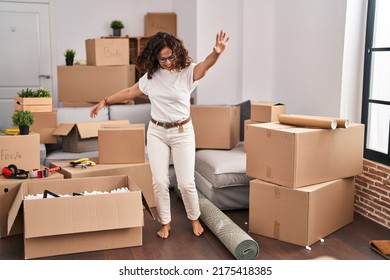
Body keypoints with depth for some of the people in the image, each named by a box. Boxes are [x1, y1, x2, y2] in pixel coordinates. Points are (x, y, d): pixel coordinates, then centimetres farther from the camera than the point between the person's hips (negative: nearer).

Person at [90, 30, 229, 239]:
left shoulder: (187, 72, -13)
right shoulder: (151, 76, -1)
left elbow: (205, 66, -35)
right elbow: (130, 92, 13)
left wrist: (216, 53, -58)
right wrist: (104, 102, 17)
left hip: (182, 132, -3)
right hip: (156, 132, 3)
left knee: (186, 183, 1)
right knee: (159, 182, 4)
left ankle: (194, 219, 27)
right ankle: (165, 223, 24)